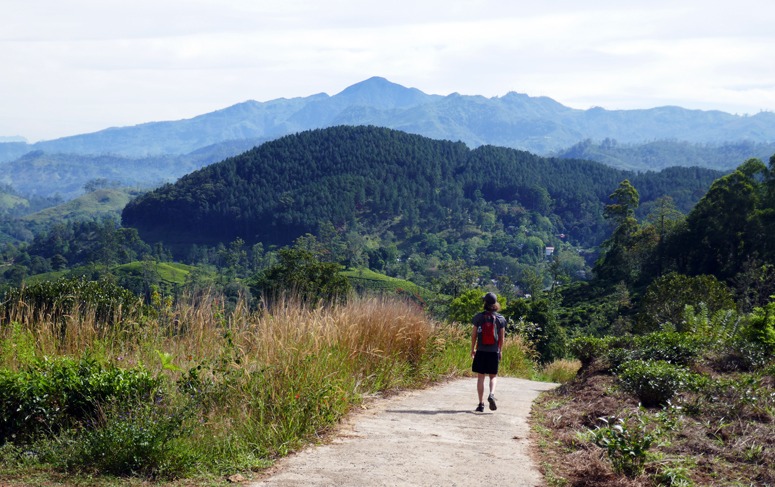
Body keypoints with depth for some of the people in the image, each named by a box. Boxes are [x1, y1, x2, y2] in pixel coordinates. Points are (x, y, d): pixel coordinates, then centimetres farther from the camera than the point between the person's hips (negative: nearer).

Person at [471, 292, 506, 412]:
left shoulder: (479, 317, -3)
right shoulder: (500, 319, -1)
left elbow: (474, 334, 0)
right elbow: (501, 337, 2)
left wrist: (472, 349, 11)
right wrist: (500, 351, 14)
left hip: (481, 351, -1)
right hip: (494, 351, 1)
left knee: (480, 377, 5)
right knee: (493, 376, 11)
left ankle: (481, 404, 3)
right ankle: (491, 394, -17)